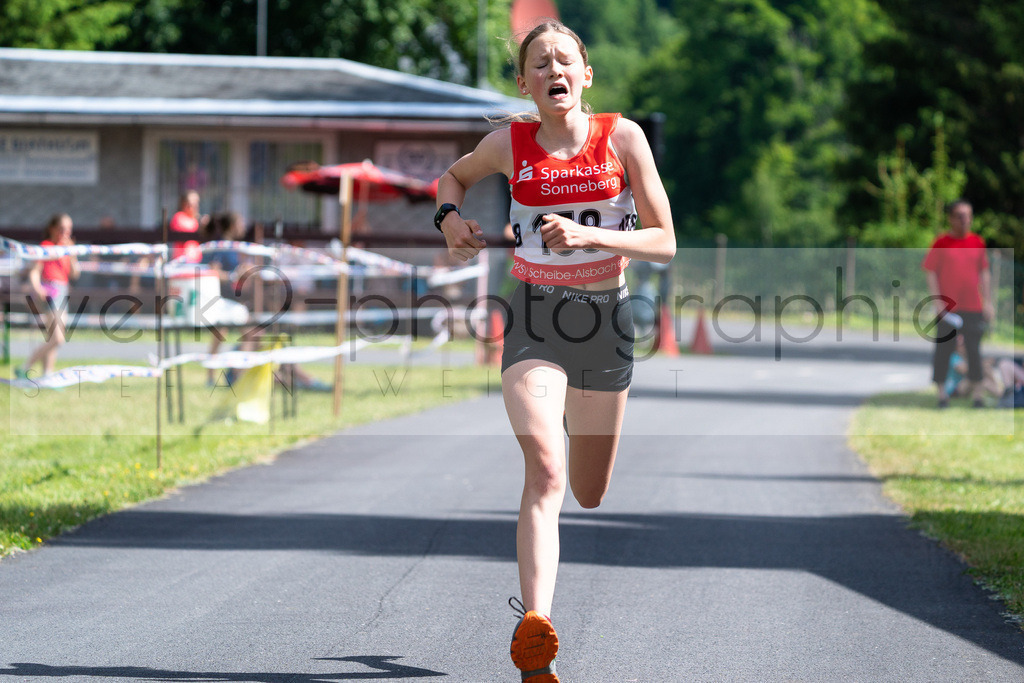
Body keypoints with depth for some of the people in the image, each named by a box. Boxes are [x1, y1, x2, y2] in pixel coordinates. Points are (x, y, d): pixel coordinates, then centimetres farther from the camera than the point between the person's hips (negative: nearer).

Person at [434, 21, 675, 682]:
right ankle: (536, 630, -32)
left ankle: (573, 423, 54)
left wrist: (588, 236, -22)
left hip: (605, 318, 2)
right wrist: (451, 217, -3)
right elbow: (454, 176, 18)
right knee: (546, 475, -23)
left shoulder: (623, 137, -7)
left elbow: (664, 243, -8)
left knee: (591, 495, 16)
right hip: (535, 320, -2)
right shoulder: (509, 143, -4)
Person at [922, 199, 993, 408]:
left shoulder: (977, 242, 8)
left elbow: (984, 273, 14)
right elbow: (930, 272, -1)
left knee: (974, 348, 2)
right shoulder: (941, 243, -1)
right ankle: (941, 391, 8)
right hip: (947, 308, -2)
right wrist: (937, 301, -9)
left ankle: (976, 391, 8)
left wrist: (988, 303, 9)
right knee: (944, 348, -1)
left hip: (973, 307, 2)